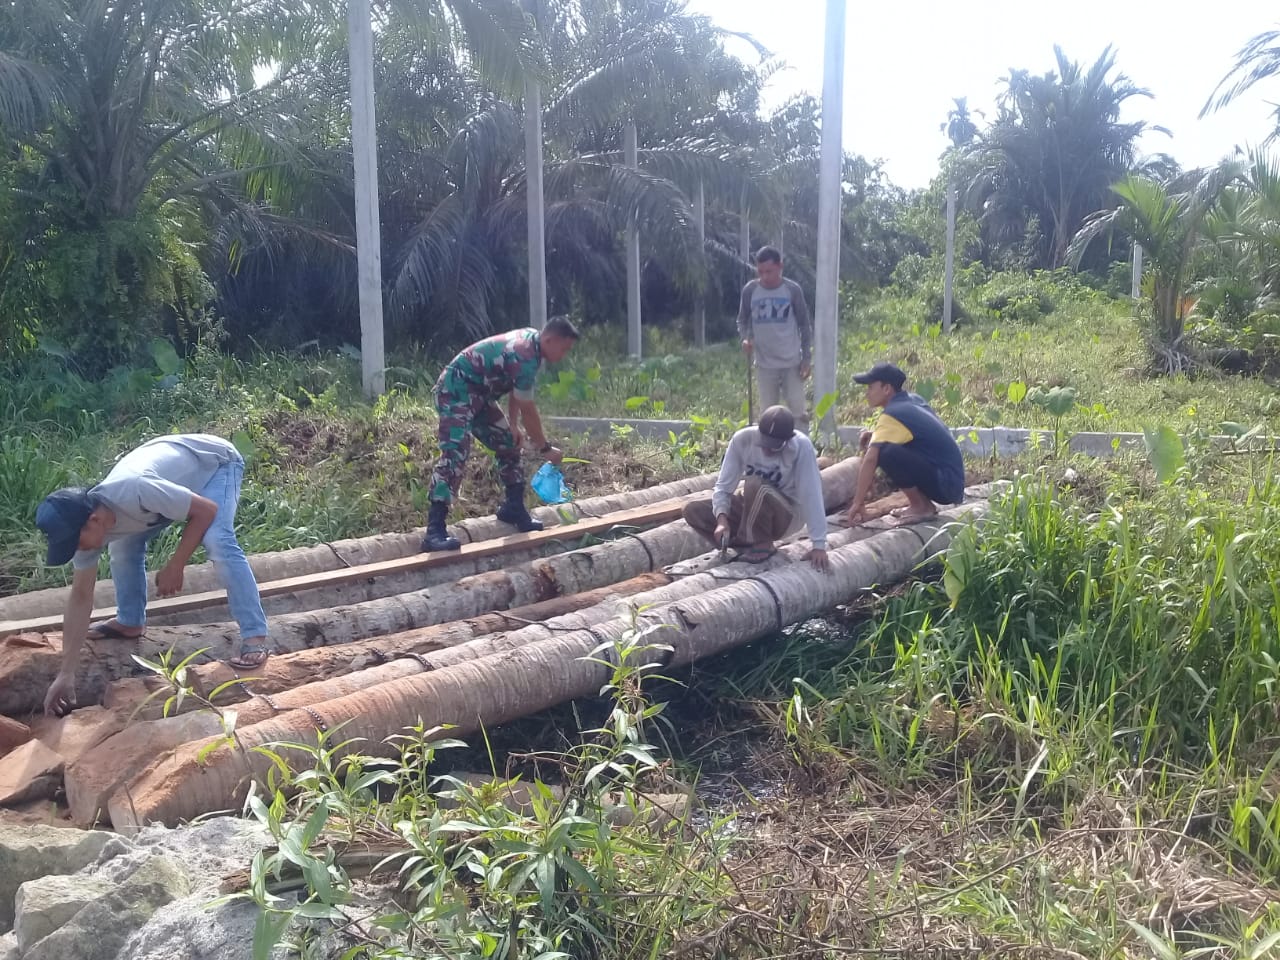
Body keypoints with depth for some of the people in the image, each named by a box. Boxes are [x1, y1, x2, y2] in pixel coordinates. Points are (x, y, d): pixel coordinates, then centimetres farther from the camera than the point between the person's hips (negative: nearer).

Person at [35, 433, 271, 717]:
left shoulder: (135, 492, -41)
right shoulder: (86, 524, -17)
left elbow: (207, 509, -29)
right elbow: (81, 597, -11)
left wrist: (174, 567, -24)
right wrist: (66, 674, -13)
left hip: (214, 461, -7)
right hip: (175, 462, 7)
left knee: (218, 543, -27)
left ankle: (255, 637, -24)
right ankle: (130, 622, 24)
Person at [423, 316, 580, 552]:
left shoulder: (530, 340, 4)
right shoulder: (525, 357, -26)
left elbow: (516, 389, 14)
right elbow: (528, 410, -19)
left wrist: (513, 424, 7)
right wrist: (546, 449, -7)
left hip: (478, 392, 11)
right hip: (456, 389, -11)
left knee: (508, 443, 15)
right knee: (455, 453, -23)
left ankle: (514, 508, 30)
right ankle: (435, 530, -30)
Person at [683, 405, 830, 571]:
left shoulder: (801, 446, -26)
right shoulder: (743, 439, -17)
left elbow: (811, 495, -26)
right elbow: (723, 486, -13)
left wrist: (819, 545, -28)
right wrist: (722, 519, -31)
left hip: (782, 515, -4)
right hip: (750, 507, 5)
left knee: (755, 486, -36)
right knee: (693, 511, -13)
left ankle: (761, 546, -15)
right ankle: (748, 545, -7)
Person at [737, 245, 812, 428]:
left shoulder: (793, 290, -8)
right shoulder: (750, 290, -5)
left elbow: (804, 325, -1)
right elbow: (742, 320, 8)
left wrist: (807, 358, -4)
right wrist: (745, 338, -14)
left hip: (792, 362, -2)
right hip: (764, 364, 2)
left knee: (797, 411, 2)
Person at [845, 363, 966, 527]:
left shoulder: (892, 414, -15)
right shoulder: (914, 400, 9)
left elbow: (870, 459, -22)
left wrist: (858, 502, -18)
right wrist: (876, 435, 7)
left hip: (946, 485, -9)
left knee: (885, 452, -25)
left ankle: (920, 507, -9)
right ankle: (923, 503, 13)